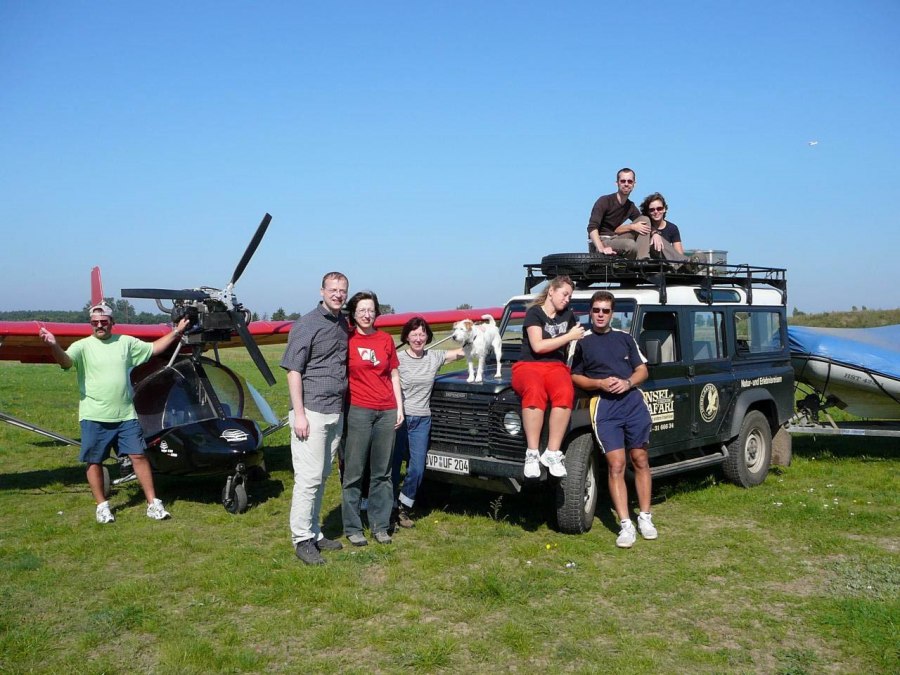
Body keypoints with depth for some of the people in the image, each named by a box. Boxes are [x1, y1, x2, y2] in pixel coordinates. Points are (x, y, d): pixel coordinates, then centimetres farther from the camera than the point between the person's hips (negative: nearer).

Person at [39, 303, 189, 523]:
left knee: (139, 455, 2)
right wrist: (54, 345, -42)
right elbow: (65, 361, -22)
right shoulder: (83, 346, -5)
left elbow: (154, 348, 17)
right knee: (94, 462, 6)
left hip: (126, 415, 2)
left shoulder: (126, 342, 7)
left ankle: (153, 503, 9)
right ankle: (102, 506, 22)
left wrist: (176, 333, 15)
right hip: (94, 417, -2)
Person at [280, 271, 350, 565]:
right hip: (312, 412, -7)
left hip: (336, 413, 7)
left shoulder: (343, 324, 13)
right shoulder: (307, 324, -8)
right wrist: (299, 414, -16)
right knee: (309, 477, -5)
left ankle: (314, 533, 24)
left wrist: (343, 408, 14)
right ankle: (302, 539, 5)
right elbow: (293, 370, -11)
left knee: (322, 477, 14)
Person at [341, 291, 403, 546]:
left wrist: (399, 408, 9)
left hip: (387, 412, 4)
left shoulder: (385, 339, 9)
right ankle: (352, 528, 10)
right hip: (358, 411, -4)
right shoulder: (347, 340, -1)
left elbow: (394, 375, 14)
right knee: (354, 473, 1)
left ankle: (380, 525, 18)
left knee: (382, 472, 10)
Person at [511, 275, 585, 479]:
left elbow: (578, 339, 35)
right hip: (528, 365, -4)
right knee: (534, 392, -41)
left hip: (556, 366, 4)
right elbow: (537, 346, -13)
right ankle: (532, 453, -35)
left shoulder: (568, 315, 18)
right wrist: (569, 336, -9)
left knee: (565, 393, -35)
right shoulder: (534, 313, 0)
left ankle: (552, 453, -31)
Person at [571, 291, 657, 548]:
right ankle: (625, 525, -4)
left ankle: (645, 517, 19)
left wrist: (627, 382, -8)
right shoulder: (581, 342, 7)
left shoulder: (625, 338, 14)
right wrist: (600, 383, -11)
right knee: (616, 465, -7)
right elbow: (575, 377, 5)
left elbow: (642, 370, 13)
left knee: (640, 460, 7)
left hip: (633, 400, 3)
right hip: (604, 406, -3)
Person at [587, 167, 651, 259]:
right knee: (630, 244, -34)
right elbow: (592, 227, -22)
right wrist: (601, 248, -37)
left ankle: (643, 260, -14)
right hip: (599, 242, -7)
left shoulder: (631, 207, 10)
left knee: (645, 220, -2)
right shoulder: (604, 201, -11)